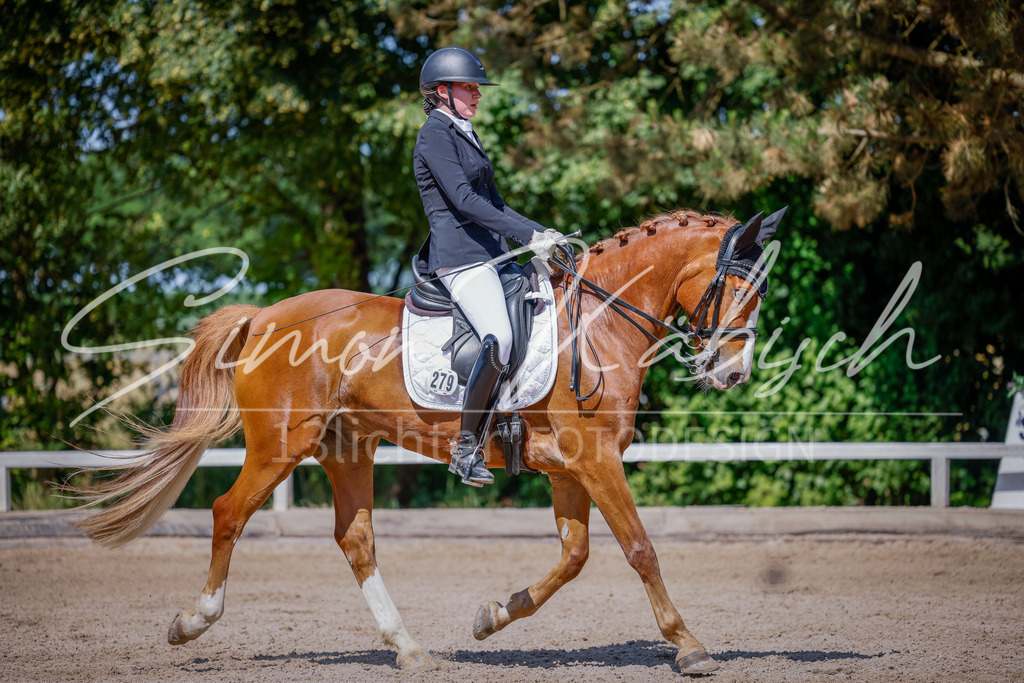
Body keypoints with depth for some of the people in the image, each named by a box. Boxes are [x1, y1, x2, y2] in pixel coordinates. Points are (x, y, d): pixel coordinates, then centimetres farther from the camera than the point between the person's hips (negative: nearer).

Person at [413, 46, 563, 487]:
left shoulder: (465, 135, 23)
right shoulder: (436, 134, -7)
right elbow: (462, 199, -18)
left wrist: (544, 235, 13)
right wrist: (528, 235, -20)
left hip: (486, 254, 11)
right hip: (459, 256, -11)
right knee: (499, 340, -27)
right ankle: (466, 448, -21)